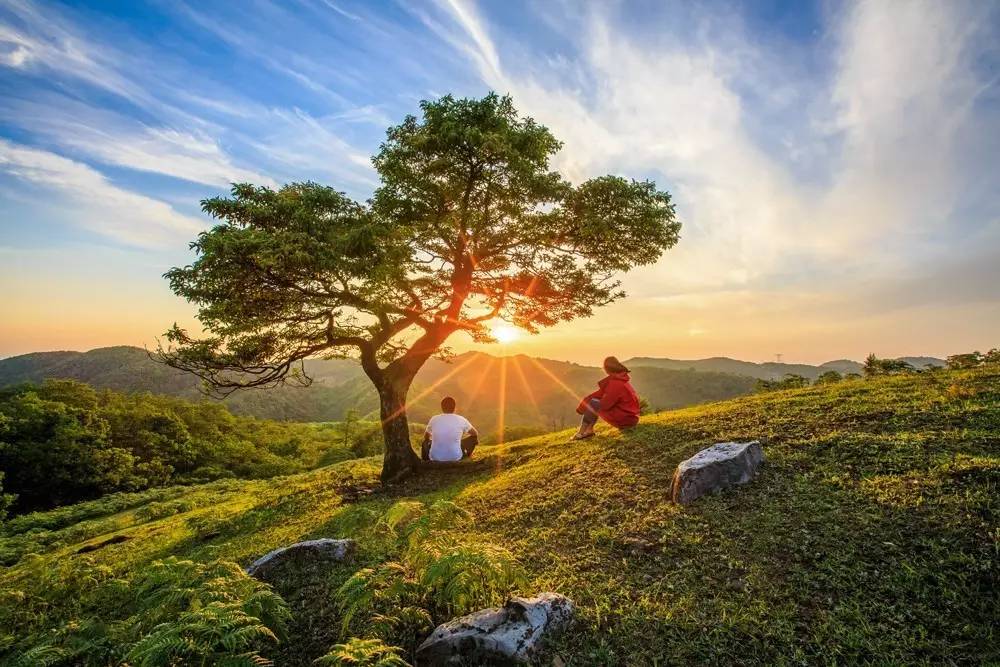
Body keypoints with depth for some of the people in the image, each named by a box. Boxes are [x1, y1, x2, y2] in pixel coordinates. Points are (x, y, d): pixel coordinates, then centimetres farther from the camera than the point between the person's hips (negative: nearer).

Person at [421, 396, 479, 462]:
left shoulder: (434, 419, -4)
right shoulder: (461, 420, -7)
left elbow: (426, 436, 15)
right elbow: (475, 434, 10)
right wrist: (476, 440, 32)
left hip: (435, 458, 2)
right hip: (455, 458, -2)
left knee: (426, 442, 33)